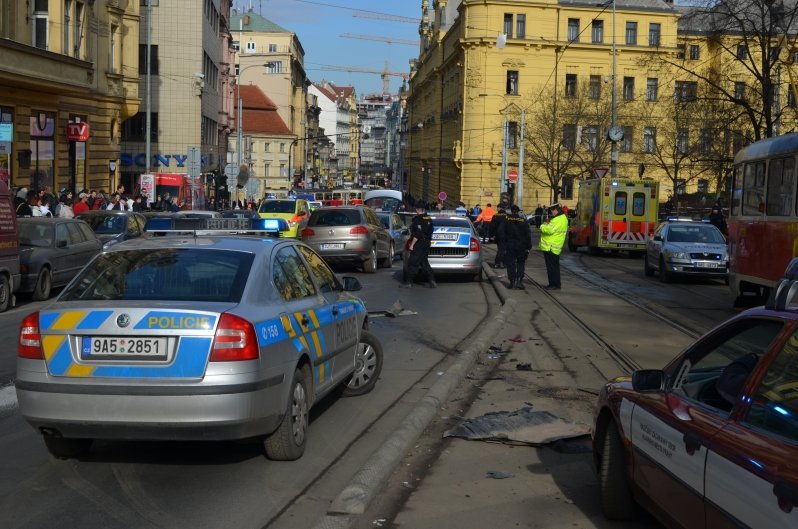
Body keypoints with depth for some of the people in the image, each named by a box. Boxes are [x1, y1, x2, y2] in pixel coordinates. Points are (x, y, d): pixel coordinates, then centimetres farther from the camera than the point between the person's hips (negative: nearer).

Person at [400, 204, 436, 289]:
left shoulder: (417, 219, -15)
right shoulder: (429, 219, 12)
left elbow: (418, 234, -22)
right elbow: (430, 232, 18)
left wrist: (412, 244, -18)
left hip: (419, 244, -9)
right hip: (427, 243, 9)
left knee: (413, 263, -4)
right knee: (424, 262, 14)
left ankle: (408, 282, -4)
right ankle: (432, 281, 9)